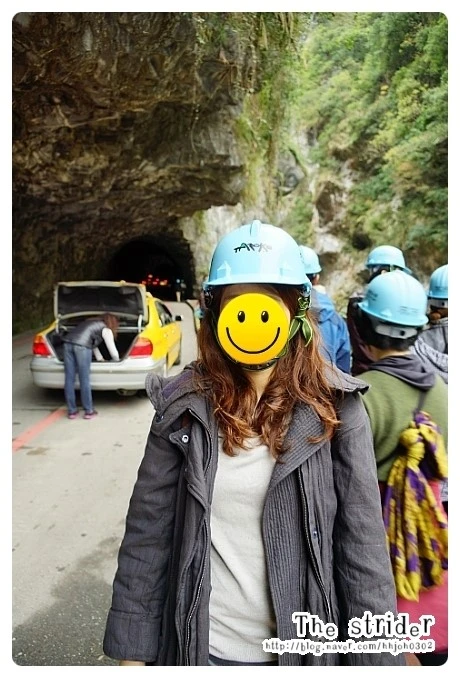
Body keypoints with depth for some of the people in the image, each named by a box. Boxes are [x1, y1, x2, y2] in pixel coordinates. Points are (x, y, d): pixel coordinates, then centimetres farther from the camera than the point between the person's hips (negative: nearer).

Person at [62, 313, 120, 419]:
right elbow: (113, 352, 15)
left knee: (69, 379, 7)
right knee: (84, 380, 1)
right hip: (81, 346, -7)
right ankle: (88, 411, 9)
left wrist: (101, 360, 49)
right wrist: (118, 362, 35)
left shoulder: (92, 323, 34)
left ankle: (71, 411, 14)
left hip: (68, 342, 7)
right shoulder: (106, 330, 13)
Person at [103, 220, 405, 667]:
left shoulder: (334, 407, -12)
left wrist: (376, 656, -8)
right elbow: (147, 534, -6)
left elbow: (363, 546, -9)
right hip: (199, 646, 1)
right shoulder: (184, 404, -10)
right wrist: (132, 652, -2)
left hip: (301, 644, 0)